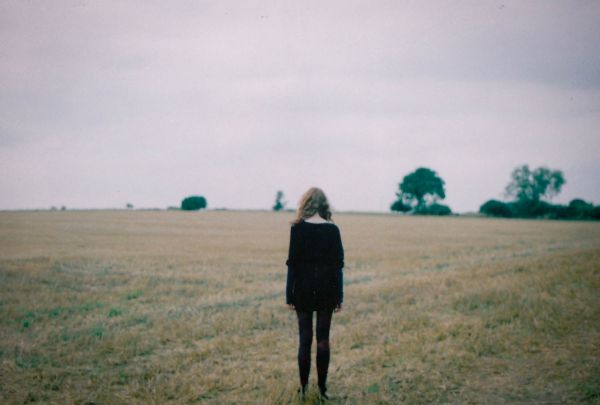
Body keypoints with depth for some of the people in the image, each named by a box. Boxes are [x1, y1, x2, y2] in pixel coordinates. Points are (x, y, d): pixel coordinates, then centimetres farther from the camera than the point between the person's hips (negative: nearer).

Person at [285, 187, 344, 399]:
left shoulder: (298, 228, -7)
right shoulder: (332, 229, -3)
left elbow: (292, 263, -6)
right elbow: (338, 265, -1)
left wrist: (289, 295, 0)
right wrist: (339, 296, 5)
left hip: (304, 290, -1)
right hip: (326, 290, 1)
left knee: (305, 338, 6)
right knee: (323, 338, 6)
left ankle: (304, 386, 10)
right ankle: (322, 387, 9)